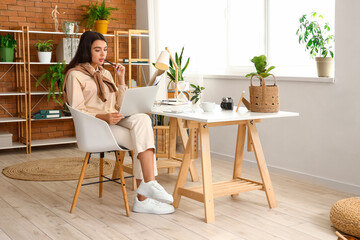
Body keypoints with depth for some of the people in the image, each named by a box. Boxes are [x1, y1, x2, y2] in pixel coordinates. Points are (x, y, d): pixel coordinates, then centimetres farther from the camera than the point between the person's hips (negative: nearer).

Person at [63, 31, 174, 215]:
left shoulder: (105, 74, 22)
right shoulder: (75, 75, 0)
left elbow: (119, 106, 17)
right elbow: (78, 111, -9)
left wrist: (121, 79, 7)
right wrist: (104, 117, -25)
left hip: (113, 122, 6)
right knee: (142, 141, -26)